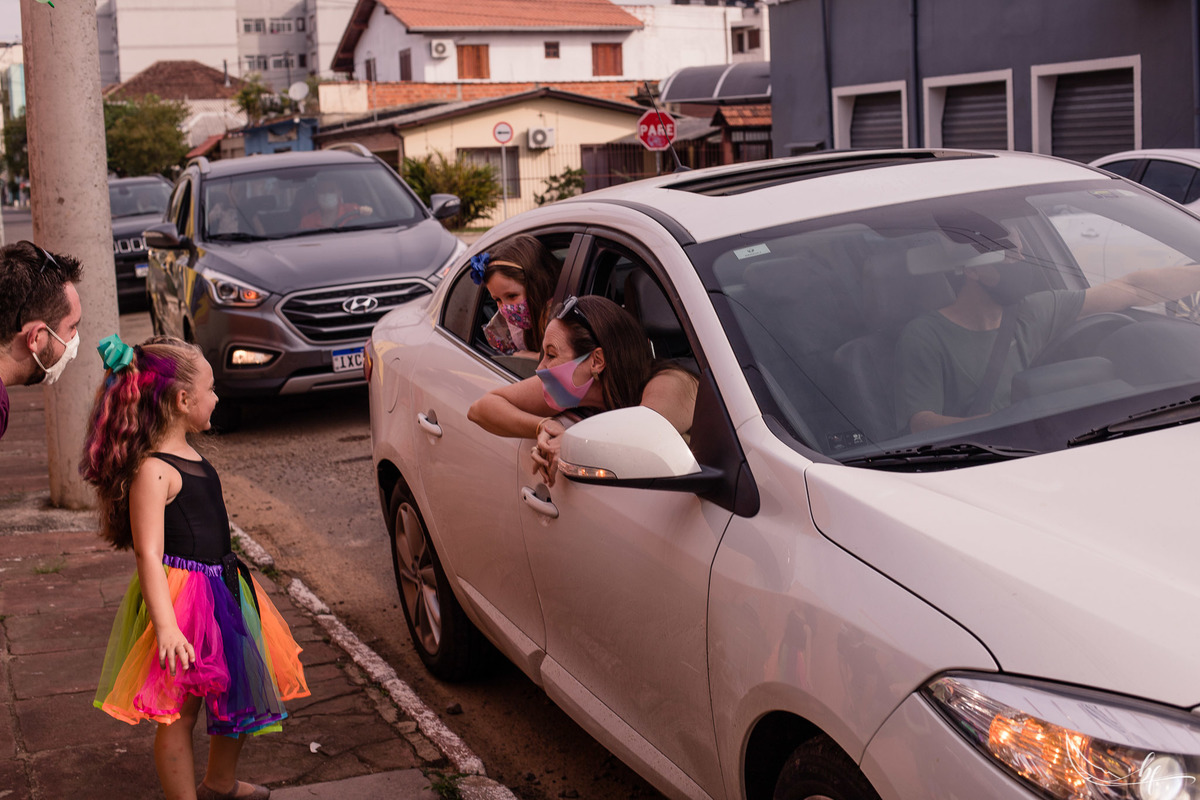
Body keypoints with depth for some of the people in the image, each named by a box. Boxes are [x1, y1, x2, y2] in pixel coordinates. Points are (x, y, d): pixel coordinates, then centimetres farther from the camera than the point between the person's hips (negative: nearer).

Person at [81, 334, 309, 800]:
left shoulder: (189, 456, 9)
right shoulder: (153, 471, -20)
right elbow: (149, 554, -27)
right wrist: (166, 627, -34)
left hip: (222, 591, 10)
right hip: (183, 598, -10)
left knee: (238, 691, 22)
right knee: (179, 712, 2)